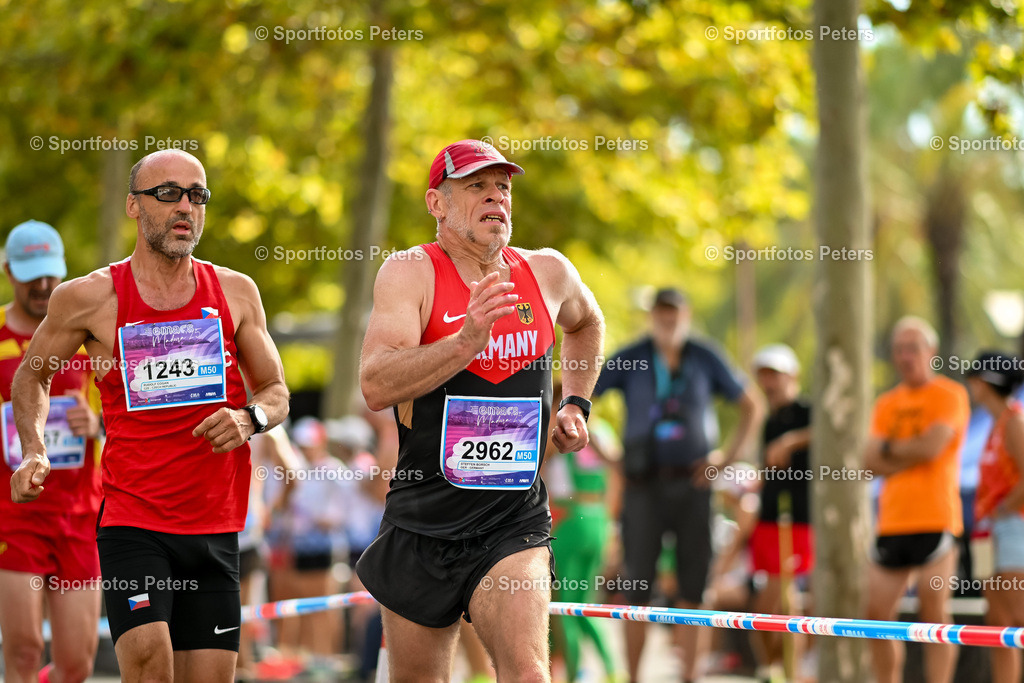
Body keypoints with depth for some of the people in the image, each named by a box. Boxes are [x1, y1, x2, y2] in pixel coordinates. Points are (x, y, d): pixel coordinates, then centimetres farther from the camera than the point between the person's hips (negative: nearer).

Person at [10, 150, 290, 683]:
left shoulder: (236, 293, 7)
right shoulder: (89, 298, -1)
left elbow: (276, 392, 15)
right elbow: (31, 376, 15)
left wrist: (250, 418, -8)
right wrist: (33, 453, -2)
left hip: (216, 524, 3)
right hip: (132, 523, -3)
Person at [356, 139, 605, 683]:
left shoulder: (548, 272, 6)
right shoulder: (411, 272, -8)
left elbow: (586, 323, 32)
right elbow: (376, 387, -23)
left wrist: (574, 404, 20)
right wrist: (469, 338, -34)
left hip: (514, 525, 1)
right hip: (422, 524, -1)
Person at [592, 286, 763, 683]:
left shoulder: (705, 360, 3)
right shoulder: (629, 360, 0)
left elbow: (751, 406, 13)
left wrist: (727, 460, 4)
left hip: (692, 484, 1)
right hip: (644, 484, -1)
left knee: (692, 589, 0)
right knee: (638, 588, -3)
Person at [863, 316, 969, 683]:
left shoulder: (949, 395, 0)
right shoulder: (886, 404, 16)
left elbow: (932, 446, -13)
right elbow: (870, 462, 5)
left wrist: (889, 448, 2)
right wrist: (913, 453, -8)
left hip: (935, 521, -6)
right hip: (891, 523, 6)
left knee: (934, 612, -8)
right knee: (876, 613, 4)